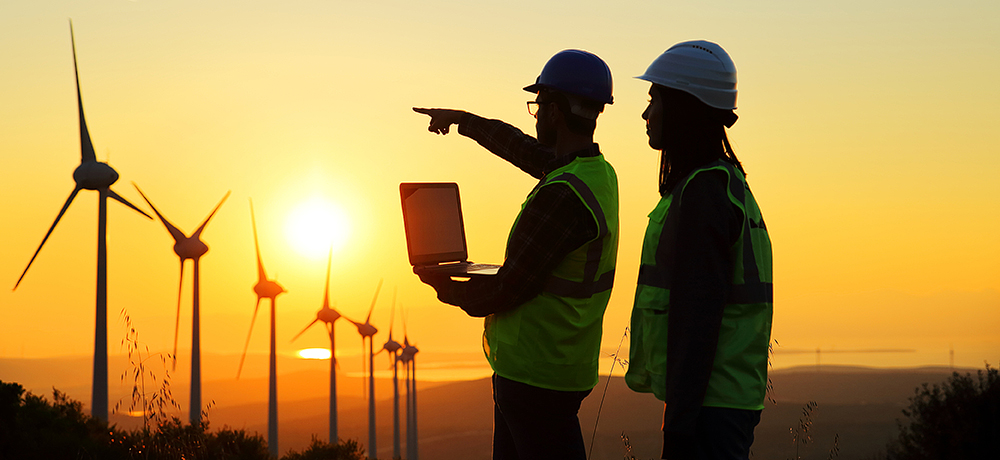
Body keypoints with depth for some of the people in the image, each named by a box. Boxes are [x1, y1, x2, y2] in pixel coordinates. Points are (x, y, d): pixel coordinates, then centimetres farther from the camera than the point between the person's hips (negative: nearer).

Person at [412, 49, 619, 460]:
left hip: (537, 376, -10)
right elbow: (523, 149, 29)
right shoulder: (598, 172, 9)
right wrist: (461, 120, 41)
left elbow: (510, 289, -18)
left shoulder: (561, 194, -22)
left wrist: (448, 289, 1)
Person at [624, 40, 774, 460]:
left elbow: (698, 312, -19)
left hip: (708, 407, -10)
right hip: (733, 399, 10)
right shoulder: (729, 183, 16)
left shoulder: (701, 192, -13)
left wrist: (680, 419, -20)